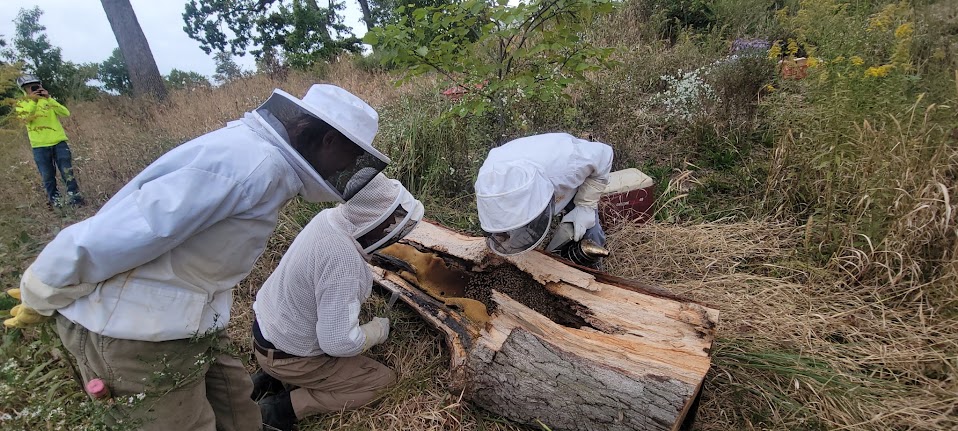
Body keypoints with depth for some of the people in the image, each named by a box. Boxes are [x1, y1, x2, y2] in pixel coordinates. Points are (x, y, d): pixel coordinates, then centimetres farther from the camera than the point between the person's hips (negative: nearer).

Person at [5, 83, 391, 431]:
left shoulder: (258, 152, 6)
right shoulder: (254, 163, -27)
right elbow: (114, 236, -27)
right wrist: (40, 297, -11)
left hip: (179, 320, 9)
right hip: (136, 333, -9)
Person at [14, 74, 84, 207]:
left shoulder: (48, 100, 11)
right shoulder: (21, 104, 7)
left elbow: (66, 113, -7)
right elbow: (25, 118, -13)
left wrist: (49, 98, -13)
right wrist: (33, 101, -15)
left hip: (59, 142, 0)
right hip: (40, 146, 0)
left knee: (67, 172, -4)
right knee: (48, 176, 4)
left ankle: (74, 197, 1)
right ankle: (54, 200, 13)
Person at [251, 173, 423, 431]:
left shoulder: (329, 216, -13)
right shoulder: (344, 261, -36)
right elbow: (339, 342, -30)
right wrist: (378, 330, -14)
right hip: (286, 356, -8)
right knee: (383, 380, 0)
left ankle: (271, 379, 16)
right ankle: (286, 407, -3)